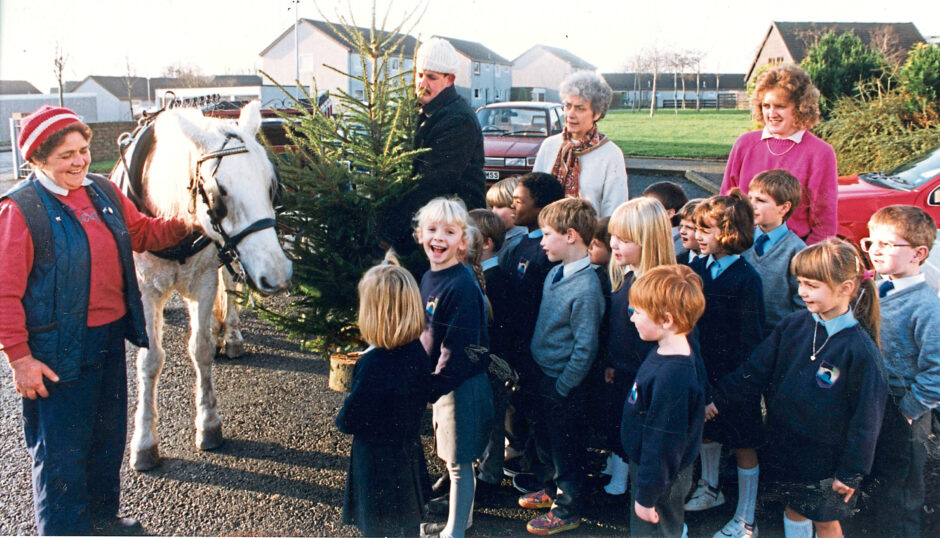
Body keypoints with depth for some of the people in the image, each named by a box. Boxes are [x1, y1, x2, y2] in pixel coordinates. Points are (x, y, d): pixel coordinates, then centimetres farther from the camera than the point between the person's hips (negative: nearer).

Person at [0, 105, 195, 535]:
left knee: (109, 435, 21)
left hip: (110, 336, 7)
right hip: (59, 350, -7)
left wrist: (184, 225, -1)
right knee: (61, 450, 5)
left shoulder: (104, 191, 4)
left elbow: (142, 233, 18)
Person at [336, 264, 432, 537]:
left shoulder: (374, 364, -30)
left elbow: (349, 421, -20)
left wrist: (341, 419, 1)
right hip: (410, 451, 7)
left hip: (378, 461, -7)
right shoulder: (417, 350, -8)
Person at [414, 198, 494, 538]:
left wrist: (431, 390, -21)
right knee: (453, 458, 22)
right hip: (442, 381, 9)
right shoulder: (428, 278, 6)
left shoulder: (462, 286, -22)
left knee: (459, 462, 6)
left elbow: (458, 350, -24)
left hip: (463, 385, -9)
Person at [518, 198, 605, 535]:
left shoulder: (586, 287, -25)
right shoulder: (555, 273, 0)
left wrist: (562, 387, -17)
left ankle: (567, 510, 29)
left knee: (566, 449, 11)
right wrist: (539, 375, 14)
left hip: (563, 384, -8)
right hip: (542, 374, 8)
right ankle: (550, 488, 47)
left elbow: (585, 348, -23)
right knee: (545, 440, 25)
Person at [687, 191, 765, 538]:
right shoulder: (698, 268, 1)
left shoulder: (746, 278, -18)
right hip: (702, 366, 7)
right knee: (706, 430, 23)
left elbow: (752, 335, -15)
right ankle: (710, 489, 47)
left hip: (734, 374, -6)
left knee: (743, 445, 7)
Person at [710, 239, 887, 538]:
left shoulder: (859, 349, -23)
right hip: (787, 445, 5)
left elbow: (867, 416, -16)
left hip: (826, 457, -5)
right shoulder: (793, 326, -8)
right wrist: (721, 401, 1)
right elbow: (756, 370, 2)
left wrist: (851, 471, -11)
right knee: (793, 510, 22)